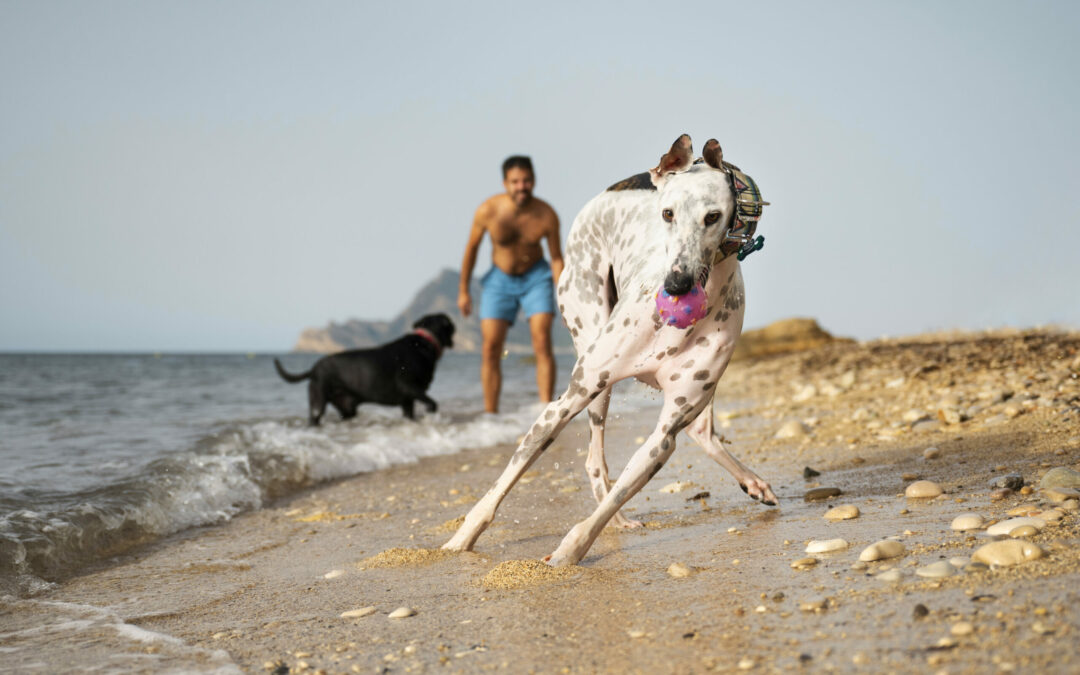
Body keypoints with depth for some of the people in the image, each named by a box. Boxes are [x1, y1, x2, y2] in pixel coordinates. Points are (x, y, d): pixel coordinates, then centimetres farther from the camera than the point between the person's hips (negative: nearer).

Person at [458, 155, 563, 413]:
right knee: (490, 349, -6)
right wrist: (463, 290, 2)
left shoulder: (546, 215, -19)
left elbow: (556, 257, -6)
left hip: (536, 278, -1)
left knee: (542, 343, -14)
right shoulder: (488, 211, -20)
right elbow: (472, 248, -4)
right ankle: (490, 416, 2)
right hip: (500, 279, 1)